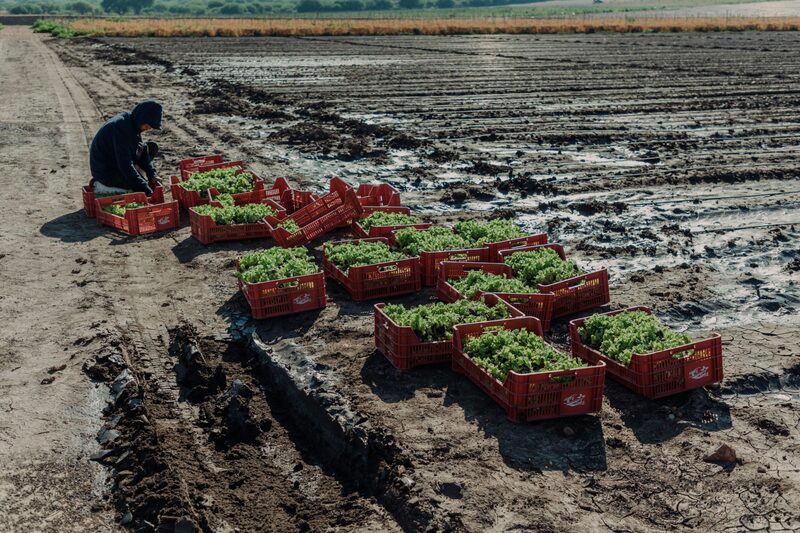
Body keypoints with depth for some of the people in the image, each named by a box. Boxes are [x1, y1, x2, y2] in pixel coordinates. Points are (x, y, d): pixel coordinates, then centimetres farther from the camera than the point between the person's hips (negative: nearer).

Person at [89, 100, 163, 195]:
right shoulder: (121, 128, -30)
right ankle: (104, 187, -4)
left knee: (152, 148, 7)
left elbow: (143, 151, 7)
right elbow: (125, 165, -33)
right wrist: (146, 190, -33)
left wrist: (152, 174, -8)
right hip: (105, 172, -10)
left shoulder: (133, 123, -1)